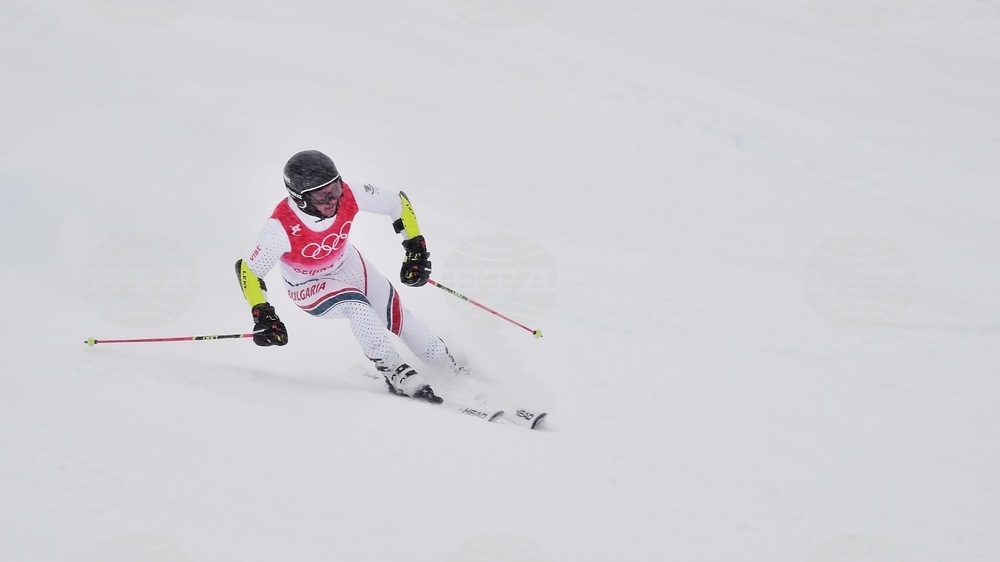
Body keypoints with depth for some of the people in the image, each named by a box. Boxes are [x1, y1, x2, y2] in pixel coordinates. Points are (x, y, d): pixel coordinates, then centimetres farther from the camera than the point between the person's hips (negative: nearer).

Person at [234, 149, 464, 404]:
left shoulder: (348, 196, -30)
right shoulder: (281, 227, -37)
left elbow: (398, 202, -14)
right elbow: (248, 270, -25)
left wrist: (416, 248, -19)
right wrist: (262, 316, -35)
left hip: (350, 266, 4)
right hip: (309, 287, -4)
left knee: (401, 321, 4)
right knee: (355, 305, -33)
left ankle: (451, 369, 29)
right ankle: (396, 374, -21)